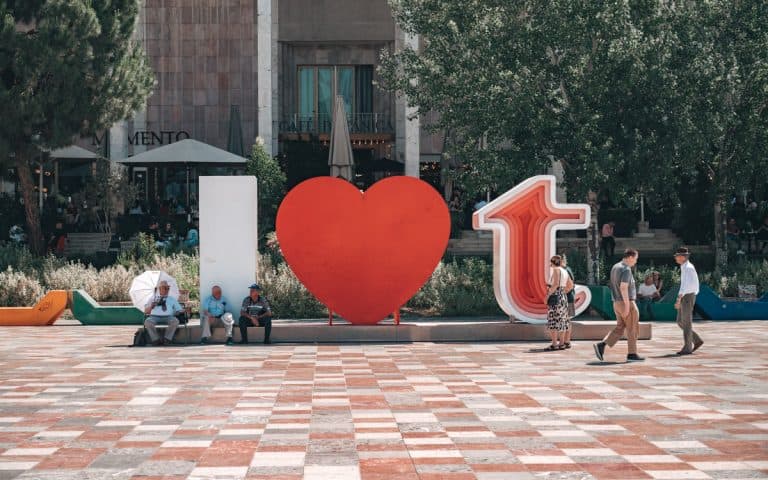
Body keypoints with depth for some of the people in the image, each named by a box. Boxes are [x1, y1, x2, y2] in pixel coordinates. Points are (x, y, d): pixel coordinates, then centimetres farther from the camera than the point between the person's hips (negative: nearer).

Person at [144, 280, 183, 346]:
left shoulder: (172, 300, 24)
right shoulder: (153, 299, 20)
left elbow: (179, 310, 17)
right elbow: (146, 311, 12)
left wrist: (183, 312, -6)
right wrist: (151, 306, -7)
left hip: (168, 317, 1)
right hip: (154, 317, -1)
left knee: (175, 321, -34)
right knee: (147, 322, -35)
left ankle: (167, 339, -27)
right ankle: (156, 340, -25)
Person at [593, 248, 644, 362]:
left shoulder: (615, 267, 13)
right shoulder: (626, 269, -17)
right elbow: (623, 287, -25)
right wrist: (627, 305, -25)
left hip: (618, 303, 9)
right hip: (627, 303, -9)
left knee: (620, 328, 10)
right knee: (633, 329, 3)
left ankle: (601, 346, -3)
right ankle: (632, 354, 9)